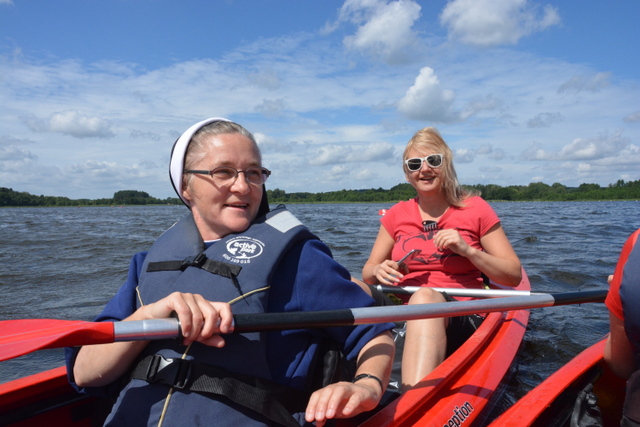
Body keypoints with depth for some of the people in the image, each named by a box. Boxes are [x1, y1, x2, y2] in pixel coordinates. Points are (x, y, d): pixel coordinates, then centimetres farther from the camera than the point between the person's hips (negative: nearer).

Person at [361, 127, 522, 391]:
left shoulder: (475, 209, 4)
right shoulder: (397, 215, 12)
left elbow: (514, 276, 3)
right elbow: (367, 272, 16)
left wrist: (468, 251, -13)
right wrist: (379, 271, -9)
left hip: (463, 321, -3)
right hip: (404, 317, 3)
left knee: (424, 299, -38)